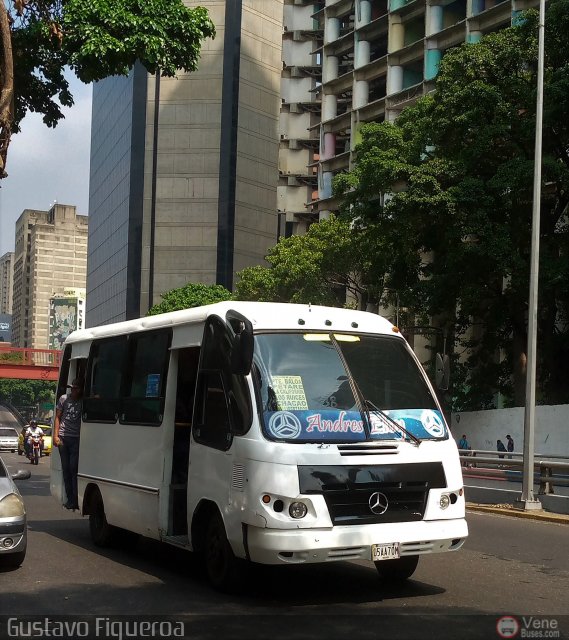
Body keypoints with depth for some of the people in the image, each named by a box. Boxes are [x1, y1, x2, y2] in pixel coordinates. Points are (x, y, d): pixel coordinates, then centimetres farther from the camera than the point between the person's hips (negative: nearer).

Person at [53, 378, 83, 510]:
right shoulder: (64, 399, 7)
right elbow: (57, 417, 9)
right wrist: (55, 435, 1)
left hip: (76, 439, -3)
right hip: (63, 438, 3)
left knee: (74, 468, -9)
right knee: (66, 469, 5)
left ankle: (75, 500, -8)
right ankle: (70, 499, 10)